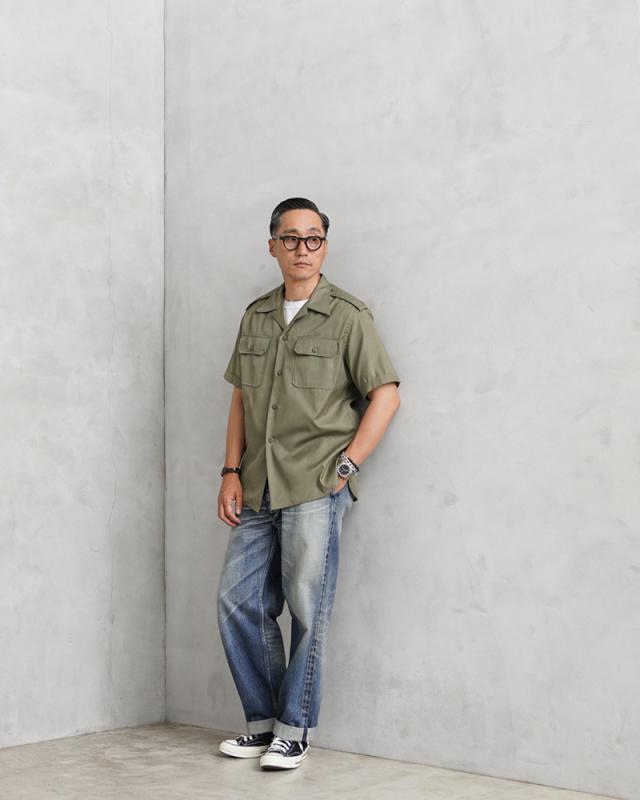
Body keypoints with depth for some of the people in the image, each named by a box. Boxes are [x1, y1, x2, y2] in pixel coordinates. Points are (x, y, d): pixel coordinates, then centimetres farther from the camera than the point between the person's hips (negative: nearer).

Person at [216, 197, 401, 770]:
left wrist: (347, 466, -11)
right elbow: (240, 399, 17)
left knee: (307, 610, -1)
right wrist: (231, 473, 9)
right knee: (238, 601, 6)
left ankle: (295, 731, 11)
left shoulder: (347, 316, -2)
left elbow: (386, 395, -5)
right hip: (258, 490, 6)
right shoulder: (256, 316, 14)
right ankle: (263, 721, 21)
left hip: (315, 489, -6)